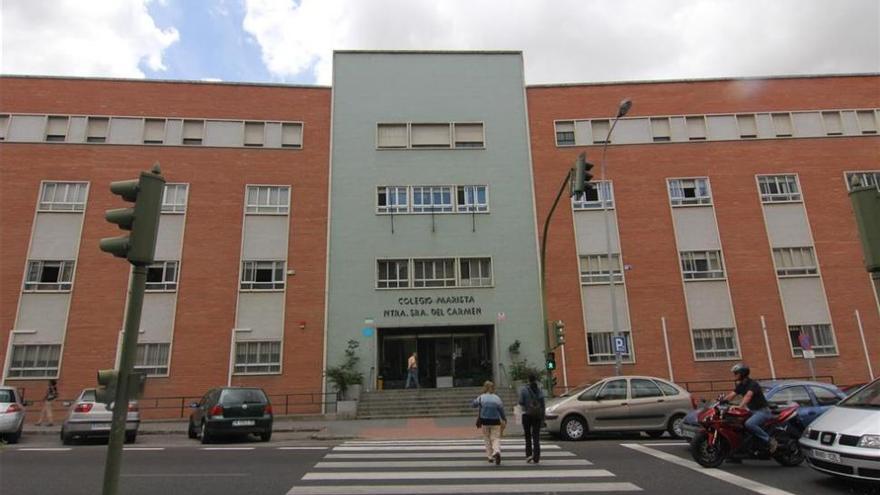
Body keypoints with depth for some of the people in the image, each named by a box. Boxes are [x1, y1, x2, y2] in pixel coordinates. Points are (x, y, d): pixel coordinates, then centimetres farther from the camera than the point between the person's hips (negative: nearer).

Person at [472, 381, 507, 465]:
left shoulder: (481, 397, -3)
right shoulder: (497, 398, -1)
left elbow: (472, 405, 7)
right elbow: (502, 410, 2)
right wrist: (504, 419, 19)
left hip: (484, 421, 0)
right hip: (495, 421, 0)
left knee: (487, 439, 15)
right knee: (496, 438, 3)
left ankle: (490, 456, 18)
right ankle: (497, 452, -23)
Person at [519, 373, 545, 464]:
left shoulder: (523, 389, -6)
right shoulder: (540, 390, 1)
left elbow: (521, 402, -9)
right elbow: (542, 404, 0)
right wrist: (543, 417, 6)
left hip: (527, 414, -2)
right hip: (537, 415, 2)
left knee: (527, 436, 11)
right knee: (536, 436, 6)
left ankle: (529, 454, -2)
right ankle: (536, 458, 4)